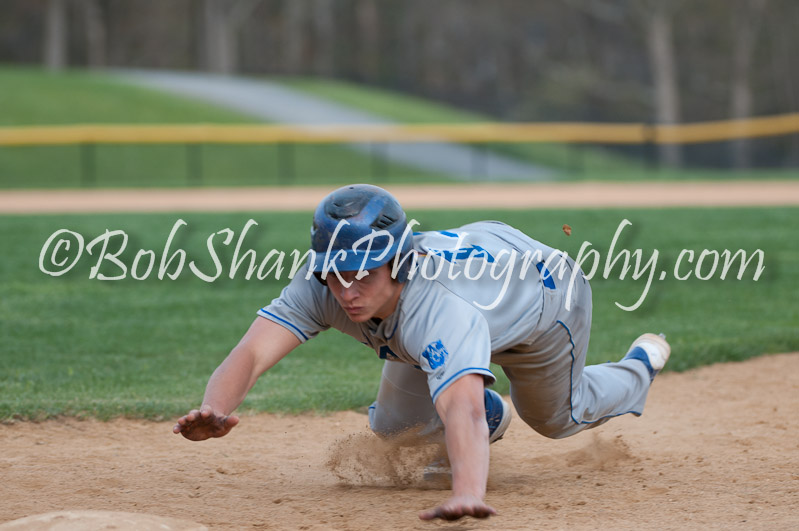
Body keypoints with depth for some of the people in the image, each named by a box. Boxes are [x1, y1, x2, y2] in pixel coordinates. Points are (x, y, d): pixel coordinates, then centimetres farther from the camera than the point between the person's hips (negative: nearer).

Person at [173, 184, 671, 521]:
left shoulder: (438, 309, -51)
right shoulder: (322, 284, -36)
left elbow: (461, 411, -68)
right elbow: (252, 353, -51)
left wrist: (467, 493, -87)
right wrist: (213, 412, -72)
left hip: (544, 293, -5)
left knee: (557, 418, 20)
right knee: (393, 428, 5)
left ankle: (639, 368, 52)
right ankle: (492, 415, 35)